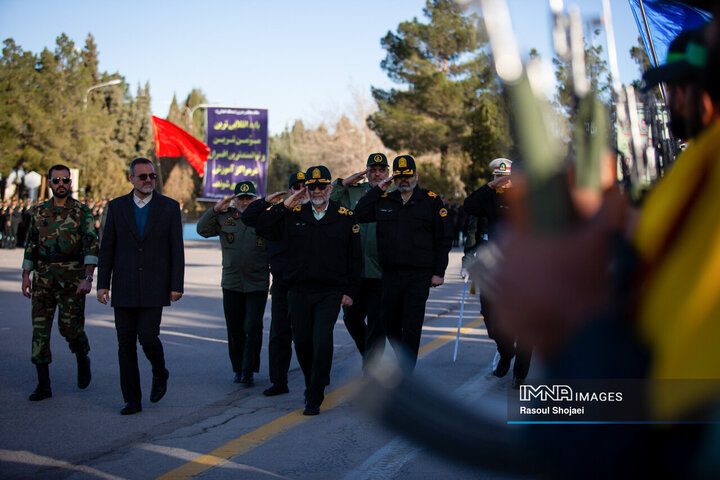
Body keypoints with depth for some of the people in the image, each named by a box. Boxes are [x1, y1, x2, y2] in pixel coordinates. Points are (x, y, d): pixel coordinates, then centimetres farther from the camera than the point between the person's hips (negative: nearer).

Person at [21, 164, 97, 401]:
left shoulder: (82, 212, -1)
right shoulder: (39, 212, 11)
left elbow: (92, 246, -11)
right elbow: (31, 246, 16)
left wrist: (88, 277, -22)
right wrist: (26, 276, 9)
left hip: (72, 278, -3)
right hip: (43, 277, 4)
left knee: (71, 326, -5)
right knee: (40, 328, -1)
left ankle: (83, 361, 28)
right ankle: (43, 385, 4)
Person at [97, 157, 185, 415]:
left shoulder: (169, 207, 2)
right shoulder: (116, 207, 6)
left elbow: (177, 249, 1)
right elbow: (107, 248, 7)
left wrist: (177, 285, -5)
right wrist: (102, 284, 1)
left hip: (154, 287, -2)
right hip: (124, 288, 2)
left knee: (148, 337, -12)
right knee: (126, 344, 3)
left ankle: (160, 374, 19)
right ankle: (132, 400, 12)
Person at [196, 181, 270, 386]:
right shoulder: (225, 218, 8)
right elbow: (202, 229, 3)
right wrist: (215, 210, -9)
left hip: (257, 284, -2)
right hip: (231, 284, 3)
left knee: (253, 327, -8)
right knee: (235, 329, 8)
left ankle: (249, 372, -2)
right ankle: (238, 369, 20)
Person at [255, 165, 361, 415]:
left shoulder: (346, 218, 4)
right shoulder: (293, 215, 7)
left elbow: (355, 257, 6)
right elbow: (262, 228, 2)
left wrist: (350, 291, 1)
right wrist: (284, 206, -5)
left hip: (330, 293, -2)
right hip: (299, 291, 3)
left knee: (322, 342, -14)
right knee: (302, 342, 9)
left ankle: (314, 398, -6)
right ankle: (312, 383, 35)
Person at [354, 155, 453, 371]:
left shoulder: (431, 201, 3)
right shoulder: (383, 201, 11)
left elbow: (444, 239, 3)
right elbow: (358, 214, 3)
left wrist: (439, 272, -3)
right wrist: (377, 190, 1)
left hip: (419, 274, -3)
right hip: (390, 274, 3)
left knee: (411, 327, -5)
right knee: (390, 325, 11)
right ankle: (405, 360, 34)